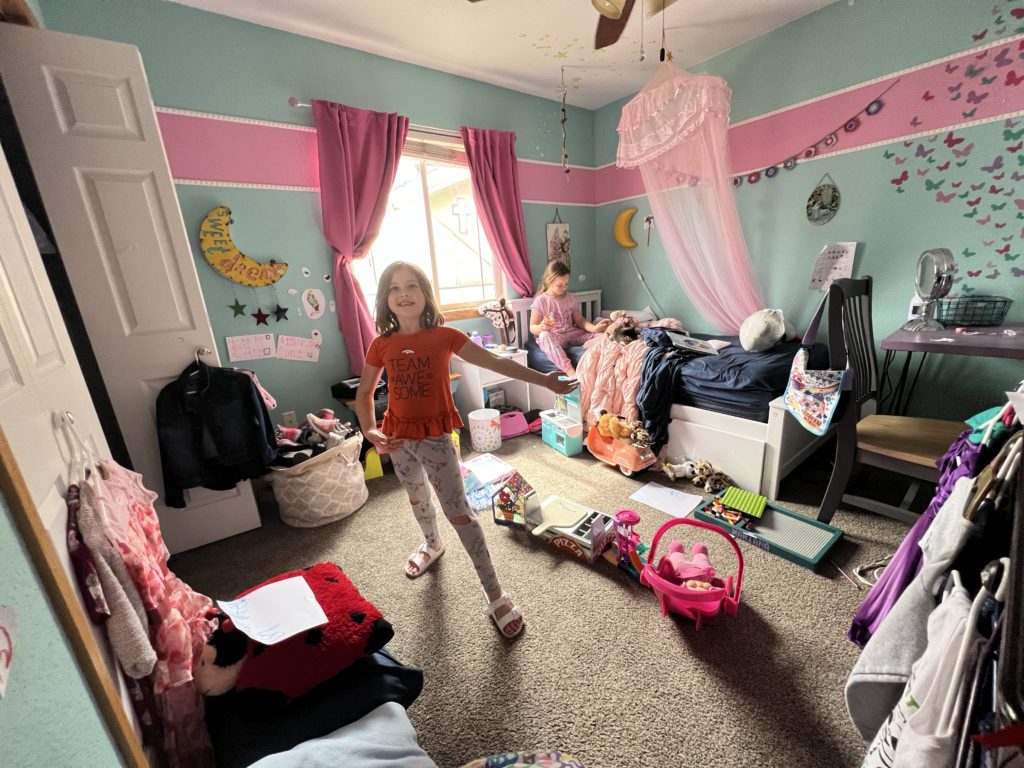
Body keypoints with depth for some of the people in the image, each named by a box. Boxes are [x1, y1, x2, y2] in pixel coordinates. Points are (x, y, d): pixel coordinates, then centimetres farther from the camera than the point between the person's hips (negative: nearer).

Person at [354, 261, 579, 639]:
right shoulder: (381, 345, -3)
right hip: (398, 437, 4)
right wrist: (369, 430, -8)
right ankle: (432, 543, 57)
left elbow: (496, 362, -17)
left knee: (458, 512, -4)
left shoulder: (444, 336, -12)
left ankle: (496, 594, 10)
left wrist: (544, 379, -24)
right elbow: (364, 392, 8)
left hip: (435, 436, -4)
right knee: (417, 498, 25)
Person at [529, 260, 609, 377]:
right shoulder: (541, 301, -5)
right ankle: (570, 371, -55)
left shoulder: (570, 298, 11)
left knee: (598, 334, -15)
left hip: (571, 333, 5)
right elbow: (532, 328, -5)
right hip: (553, 337, -5)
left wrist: (593, 328, -10)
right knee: (544, 336, -41)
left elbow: (579, 320, 11)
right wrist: (541, 327, -30)